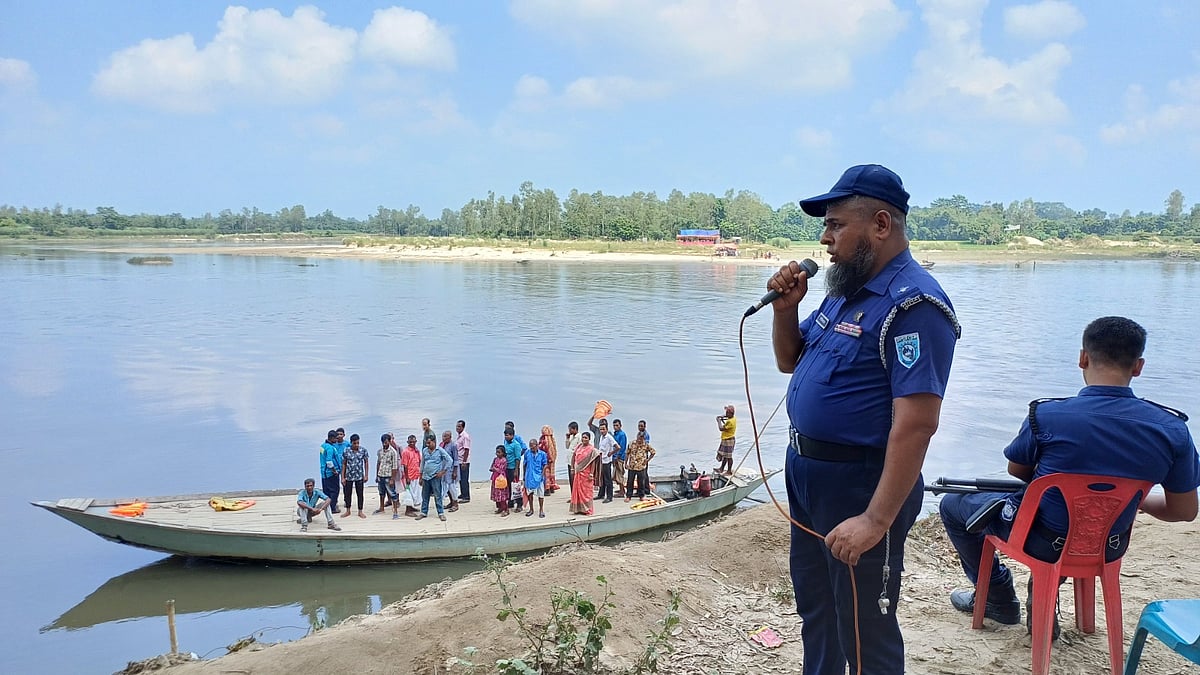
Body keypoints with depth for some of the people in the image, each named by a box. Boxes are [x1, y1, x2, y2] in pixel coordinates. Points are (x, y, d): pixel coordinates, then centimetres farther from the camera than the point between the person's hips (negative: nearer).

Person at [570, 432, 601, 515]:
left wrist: (591, 474, -16)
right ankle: (579, 509, 17)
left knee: (586, 491, 0)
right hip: (578, 472, 6)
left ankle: (587, 509, 7)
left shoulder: (591, 449, -9)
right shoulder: (578, 447, 7)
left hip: (586, 473, -6)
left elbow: (593, 462, -12)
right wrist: (572, 468, 9)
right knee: (577, 490, 8)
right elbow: (574, 458, 15)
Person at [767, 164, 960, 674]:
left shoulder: (912, 304, -20)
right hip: (806, 472, 9)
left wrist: (876, 520, -30)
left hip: (859, 484, -9)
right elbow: (789, 362, 18)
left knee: (864, 632, 5)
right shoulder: (844, 292, 9)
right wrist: (785, 307, 0)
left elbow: (915, 425, -27)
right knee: (814, 607, 24)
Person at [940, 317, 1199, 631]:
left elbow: (1017, 470, -4)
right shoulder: (1172, 429, -16)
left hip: (1043, 541, -4)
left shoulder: (1046, 415, -24)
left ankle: (999, 598, 25)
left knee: (952, 504, 19)